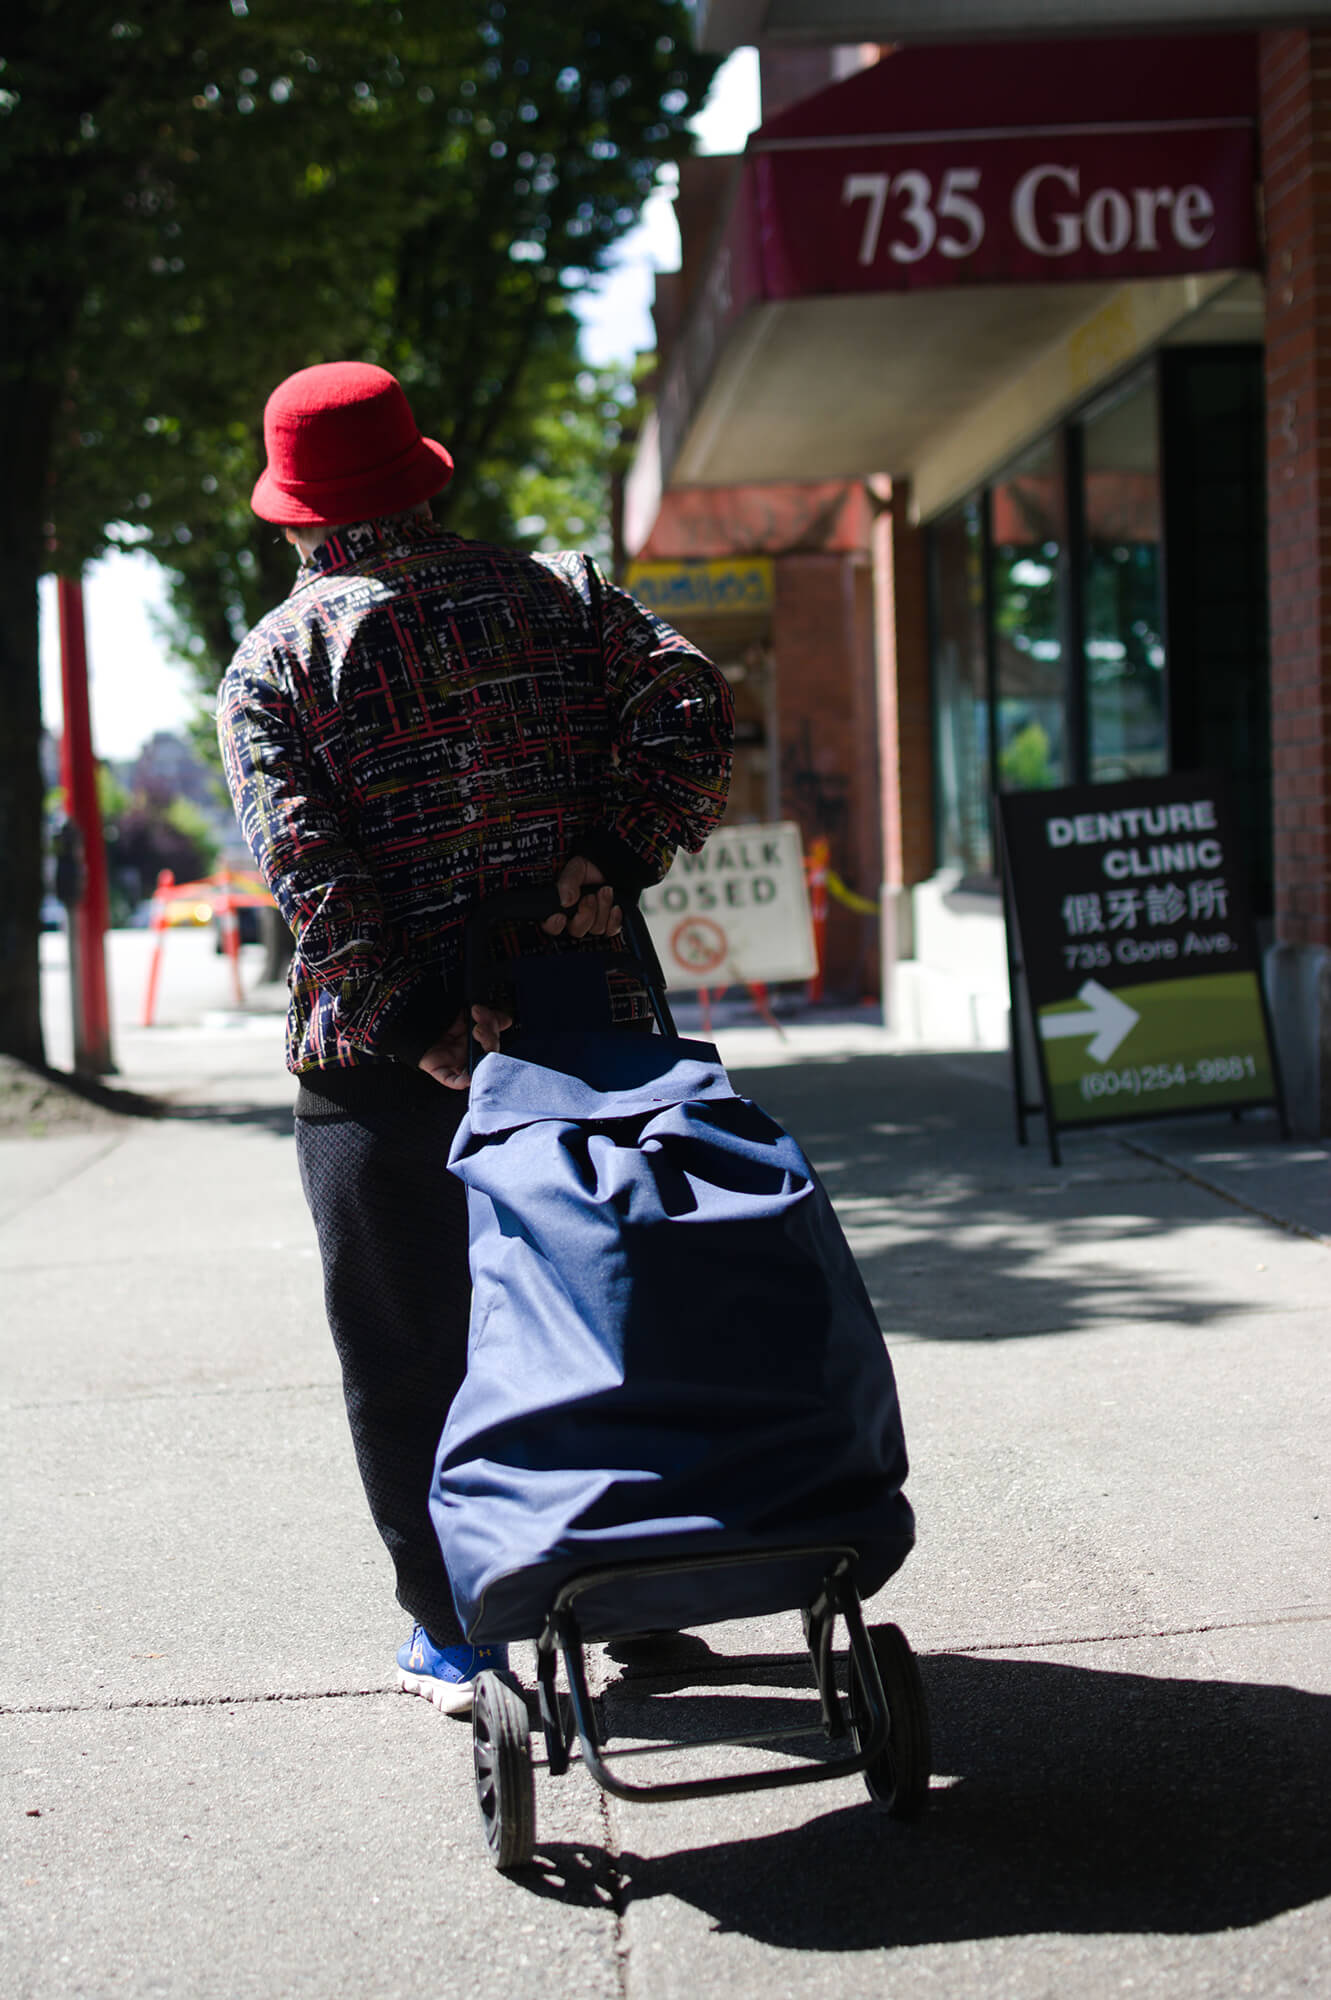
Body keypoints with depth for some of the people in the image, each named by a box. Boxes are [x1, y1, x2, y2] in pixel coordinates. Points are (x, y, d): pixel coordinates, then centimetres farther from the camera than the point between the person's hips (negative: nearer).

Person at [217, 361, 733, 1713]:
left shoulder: (273, 662, -2)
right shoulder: (555, 594, 7)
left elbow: (302, 862, -15)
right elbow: (686, 702, -7)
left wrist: (415, 1021, -16)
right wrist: (619, 860, -11)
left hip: (384, 1062, -3)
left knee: (408, 1359, 9)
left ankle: (460, 1637, 14)